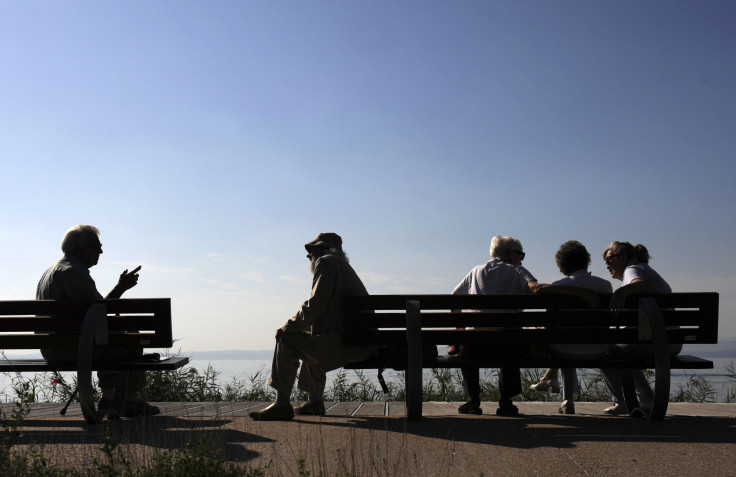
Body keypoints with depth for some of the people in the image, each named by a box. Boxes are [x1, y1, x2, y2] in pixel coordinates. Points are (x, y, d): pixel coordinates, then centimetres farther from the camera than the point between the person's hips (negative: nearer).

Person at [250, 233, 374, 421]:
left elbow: (316, 305, -14)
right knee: (312, 341, 32)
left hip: (342, 342, -10)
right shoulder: (343, 267, 27)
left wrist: (288, 326, -3)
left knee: (287, 338, -3)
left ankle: (282, 403, -6)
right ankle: (314, 402, 33)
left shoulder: (326, 262, -2)